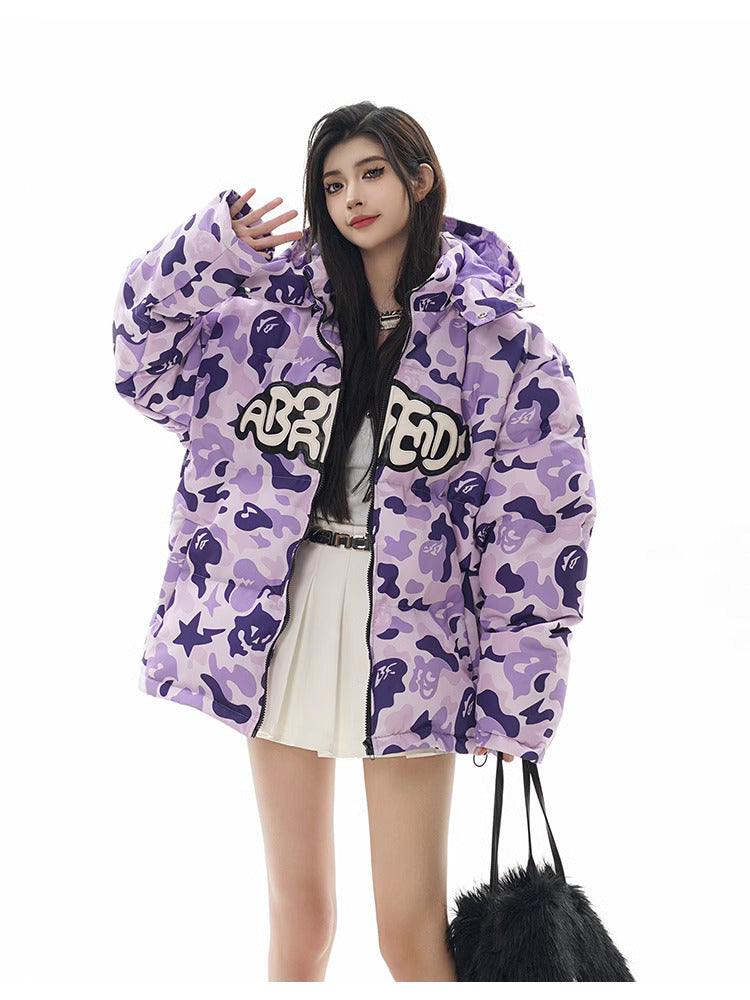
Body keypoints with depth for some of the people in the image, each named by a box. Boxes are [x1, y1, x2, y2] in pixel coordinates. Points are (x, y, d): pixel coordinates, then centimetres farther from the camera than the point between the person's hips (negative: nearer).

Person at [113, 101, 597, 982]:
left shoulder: (489, 327, -3)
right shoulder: (282, 303, 7)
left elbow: (541, 513, -5)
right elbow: (149, 344, 10)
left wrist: (509, 684, -10)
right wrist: (215, 246, -7)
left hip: (409, 628, -3)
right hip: (283, 620, 3)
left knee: (412, 933, 2)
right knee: (299, 917, 12)